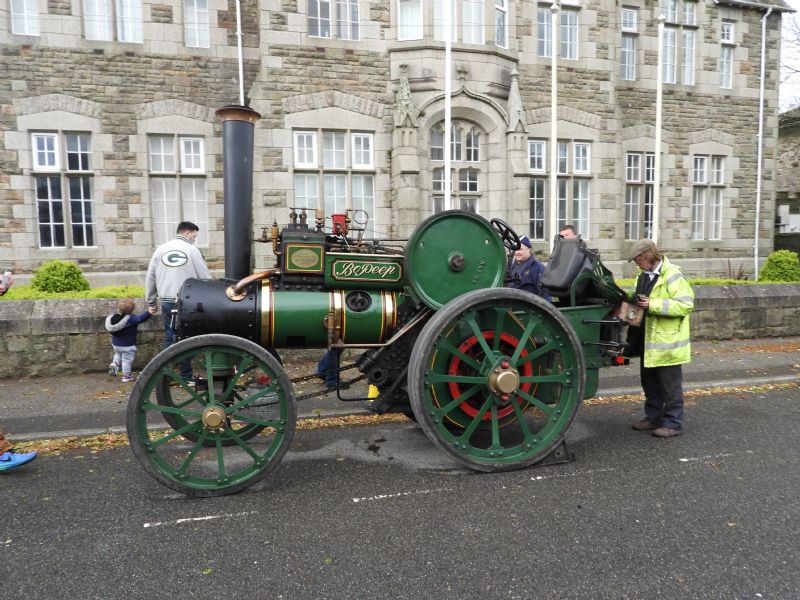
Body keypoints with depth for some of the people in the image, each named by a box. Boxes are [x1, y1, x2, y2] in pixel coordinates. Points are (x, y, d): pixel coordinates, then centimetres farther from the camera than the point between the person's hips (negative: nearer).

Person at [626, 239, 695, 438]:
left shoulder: (672, 276, -16)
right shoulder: (643, 275, 11)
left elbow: (686, 305, -23)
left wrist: (653, 304, -26)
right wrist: (633, 300, 4)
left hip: (667, 341, -8)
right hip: (648, 340, 9)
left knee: (670, 385, 4)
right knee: (649, 382, 17)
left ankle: (673, 423, 16)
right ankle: (653, 418, 31)